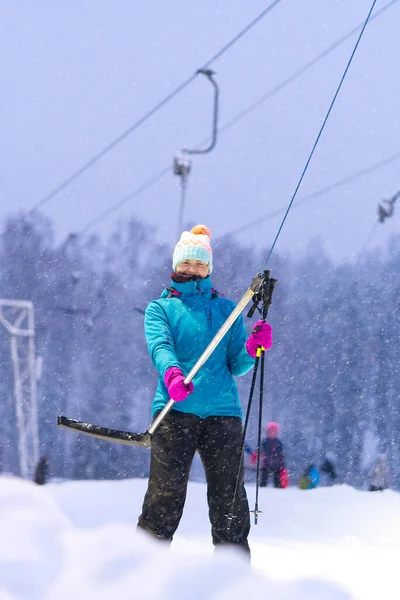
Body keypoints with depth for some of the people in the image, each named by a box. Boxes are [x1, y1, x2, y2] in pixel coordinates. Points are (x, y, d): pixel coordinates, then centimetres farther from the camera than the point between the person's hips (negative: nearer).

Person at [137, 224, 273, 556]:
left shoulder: (227, 310, 18)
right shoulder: (160, 308, 13)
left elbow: (236, 366, 12)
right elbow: (159, 346, -8)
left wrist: (252, 347, -10)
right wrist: (171, 373, -30)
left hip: (223, 411, 2)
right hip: (175, 411, -2)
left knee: (229, 496, 1)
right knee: (166, 492, -11)